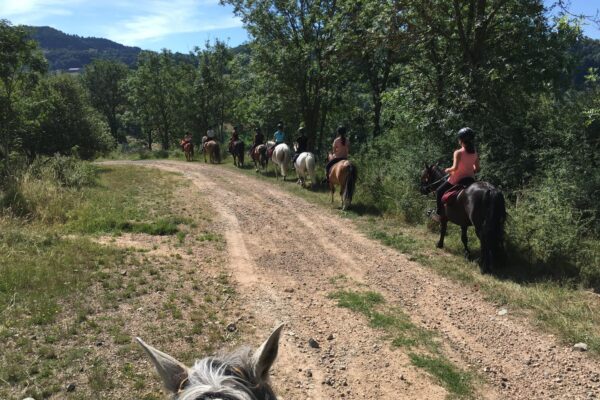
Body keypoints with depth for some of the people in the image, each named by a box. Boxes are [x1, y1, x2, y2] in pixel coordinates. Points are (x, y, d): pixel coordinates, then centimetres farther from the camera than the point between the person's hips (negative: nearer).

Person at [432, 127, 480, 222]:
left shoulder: (458, 153, -17)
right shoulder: (475, 154, 0)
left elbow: (455, 167, -24)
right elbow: (477, 169, 3)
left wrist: (448, 170, -6)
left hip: (457, 180, -5)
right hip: (470, 179, 5)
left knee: (439, 192, 14)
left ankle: (439, 214, 12)